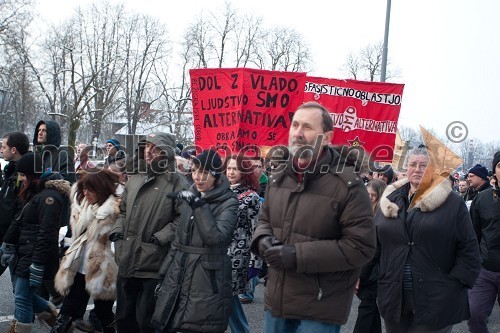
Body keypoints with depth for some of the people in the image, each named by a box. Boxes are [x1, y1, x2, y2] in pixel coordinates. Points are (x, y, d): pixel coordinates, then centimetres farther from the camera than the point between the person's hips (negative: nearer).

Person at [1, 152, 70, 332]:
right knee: (25, 294, 15)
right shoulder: (35, 193, 15)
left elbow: (46, 234, -22)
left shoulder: (49, 196, -18)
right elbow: (20, 222, 21)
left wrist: (37, 265, -23)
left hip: (35, 257, -10)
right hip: (25, 254, 10)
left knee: (22, 298, -4)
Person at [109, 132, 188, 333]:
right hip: (127, 263, 7)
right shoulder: (134, 180, 14)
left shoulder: (177, 184, -8)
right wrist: (118, 231, 7)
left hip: (153, 265, -7)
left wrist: (160, 237, -19)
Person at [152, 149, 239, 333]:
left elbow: (217, 237, -22)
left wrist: (198, 205, -24)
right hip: (177, 280, 6)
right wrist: (164, 276, 17)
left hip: (207, 284, -6)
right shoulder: (188, 196, 11)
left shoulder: (228, 202, -6)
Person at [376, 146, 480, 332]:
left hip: (437, 301, -4)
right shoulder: (391, 200, 9)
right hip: (393, 298, 4)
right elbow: (374, 244, 14)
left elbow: (468, 248, -1)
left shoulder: (452, 203, -2)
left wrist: (456, 283, -7)